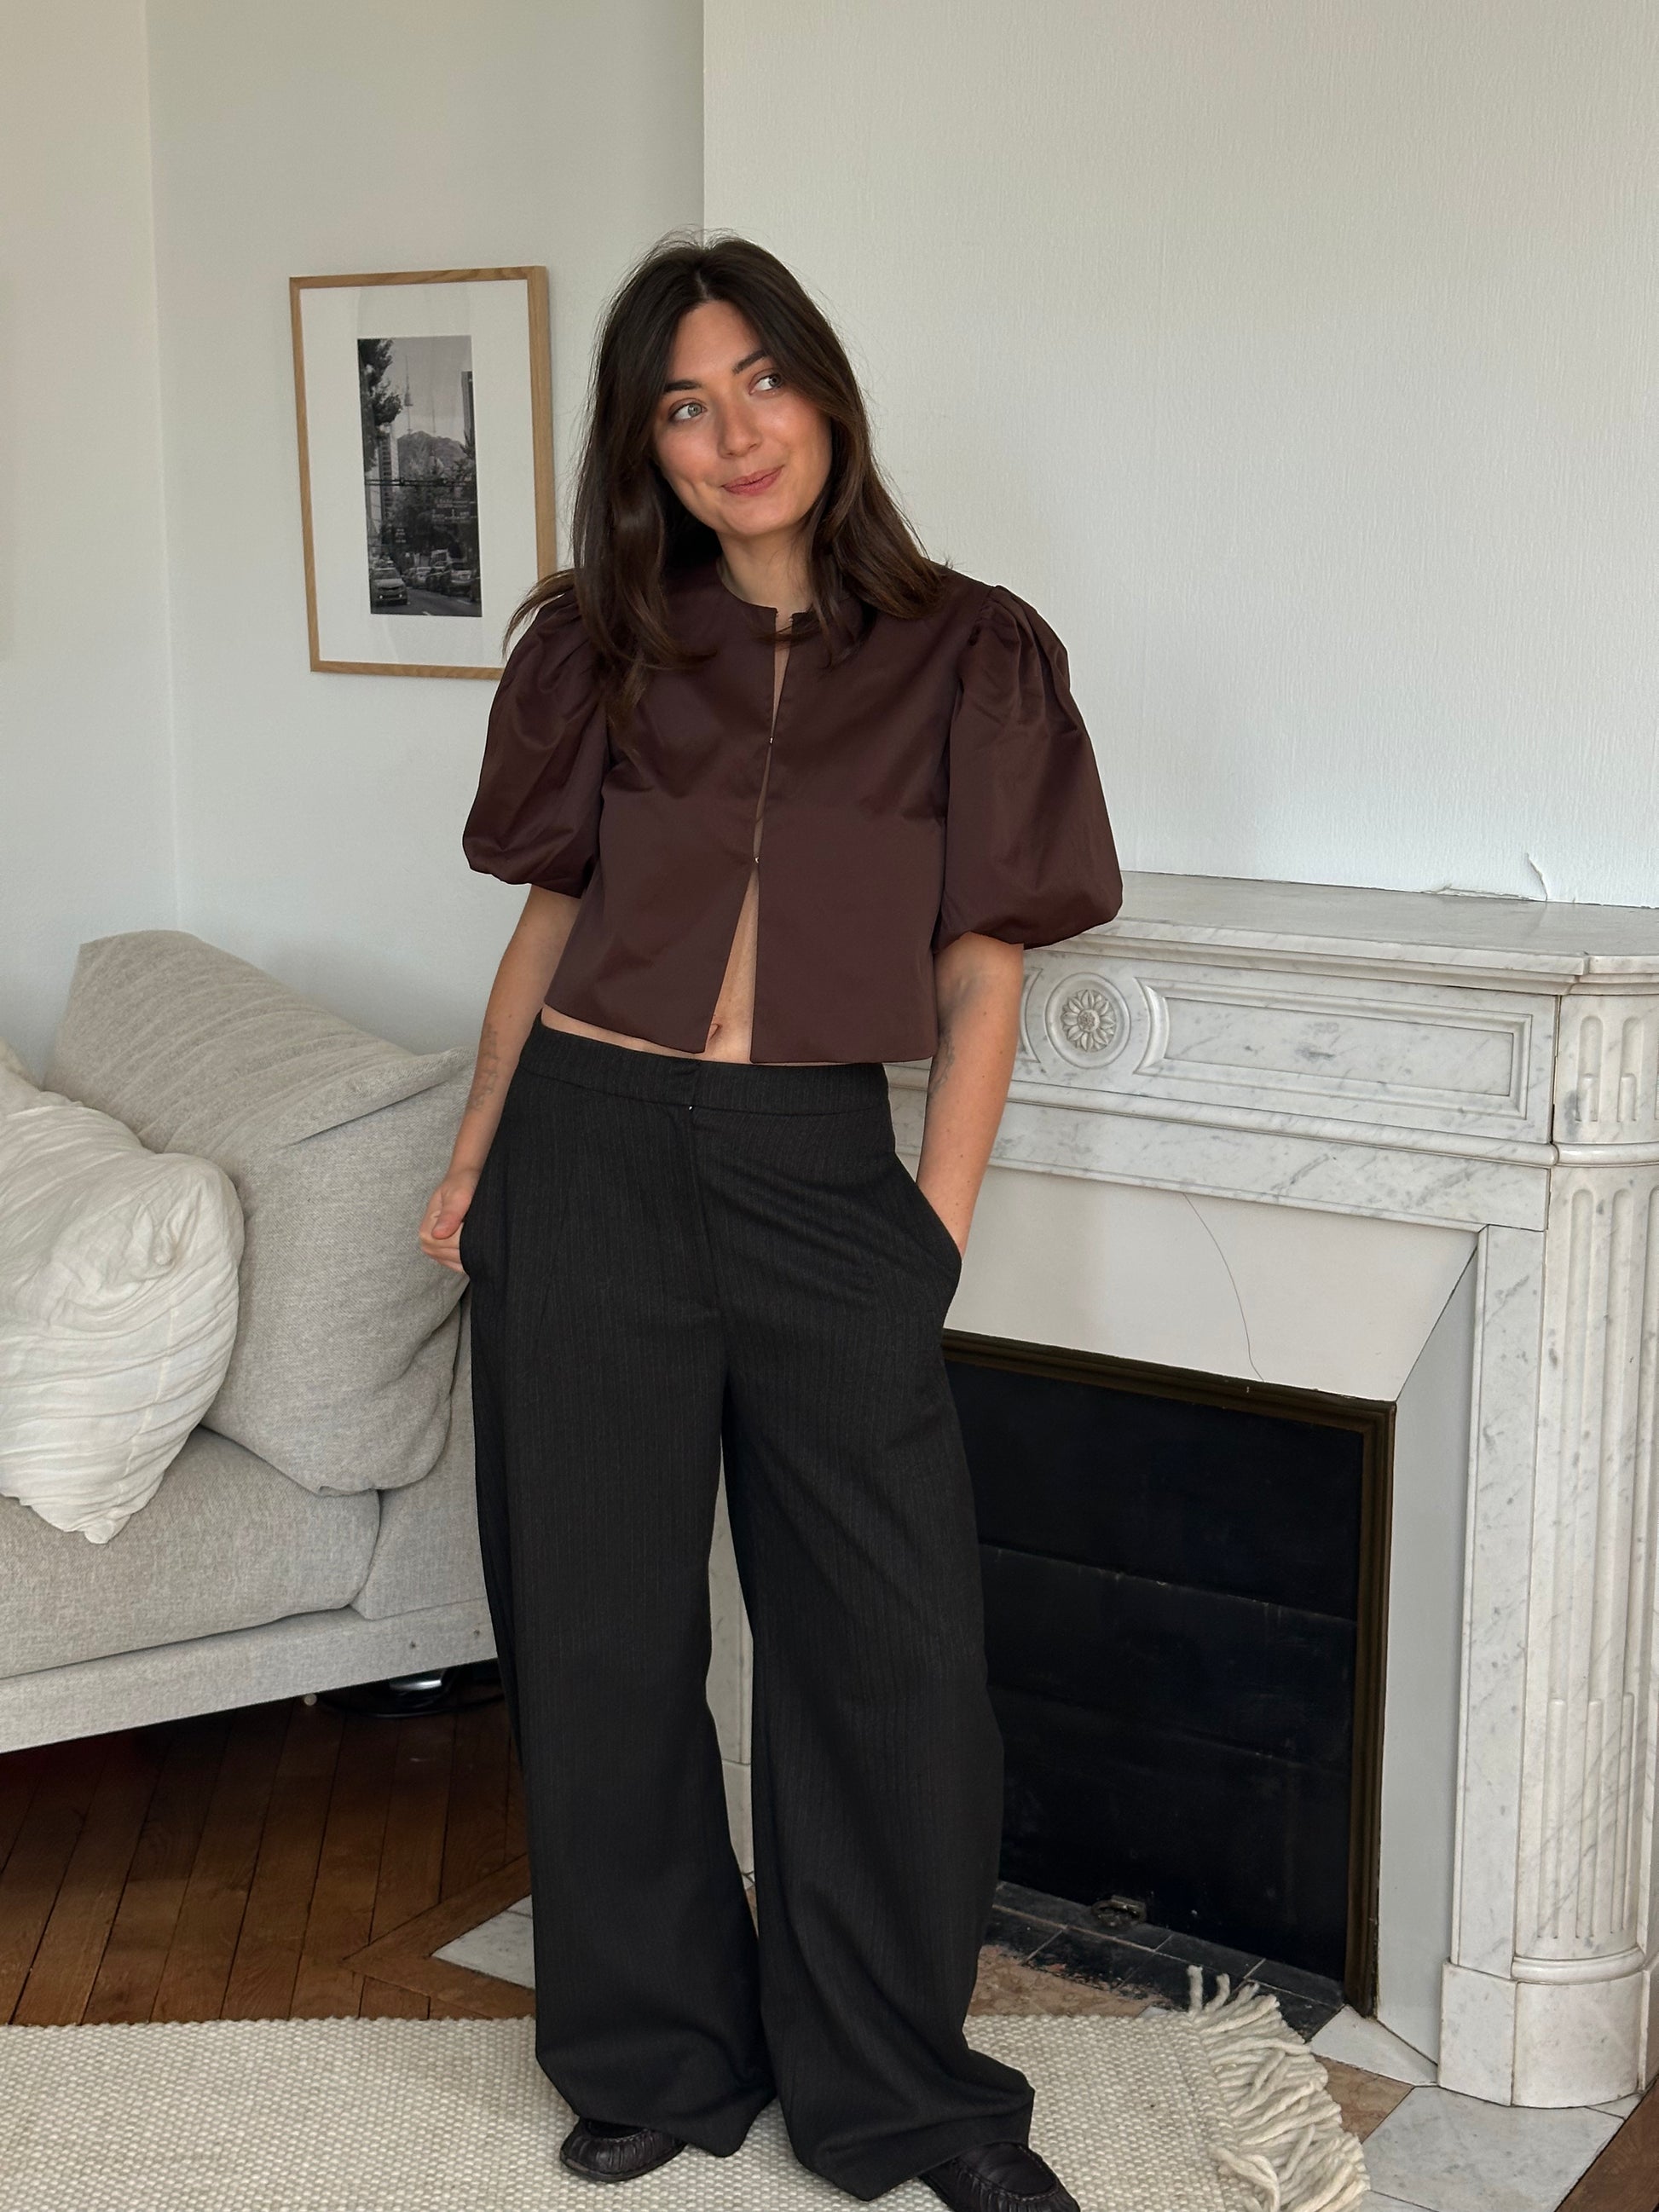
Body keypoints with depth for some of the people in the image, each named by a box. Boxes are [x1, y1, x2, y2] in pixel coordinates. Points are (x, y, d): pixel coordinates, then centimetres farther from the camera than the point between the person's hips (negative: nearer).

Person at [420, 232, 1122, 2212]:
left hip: (820, 1176, -1)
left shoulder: (966, 658, 0)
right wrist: (474, 1162, 8)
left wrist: (933, 1235, -5)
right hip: (591, 1162, 2)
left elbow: (980, 978, 1)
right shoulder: (599, 644, 6)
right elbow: (549, 919, 13)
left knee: (892, 1646, 2)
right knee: (605, 1629, 9)